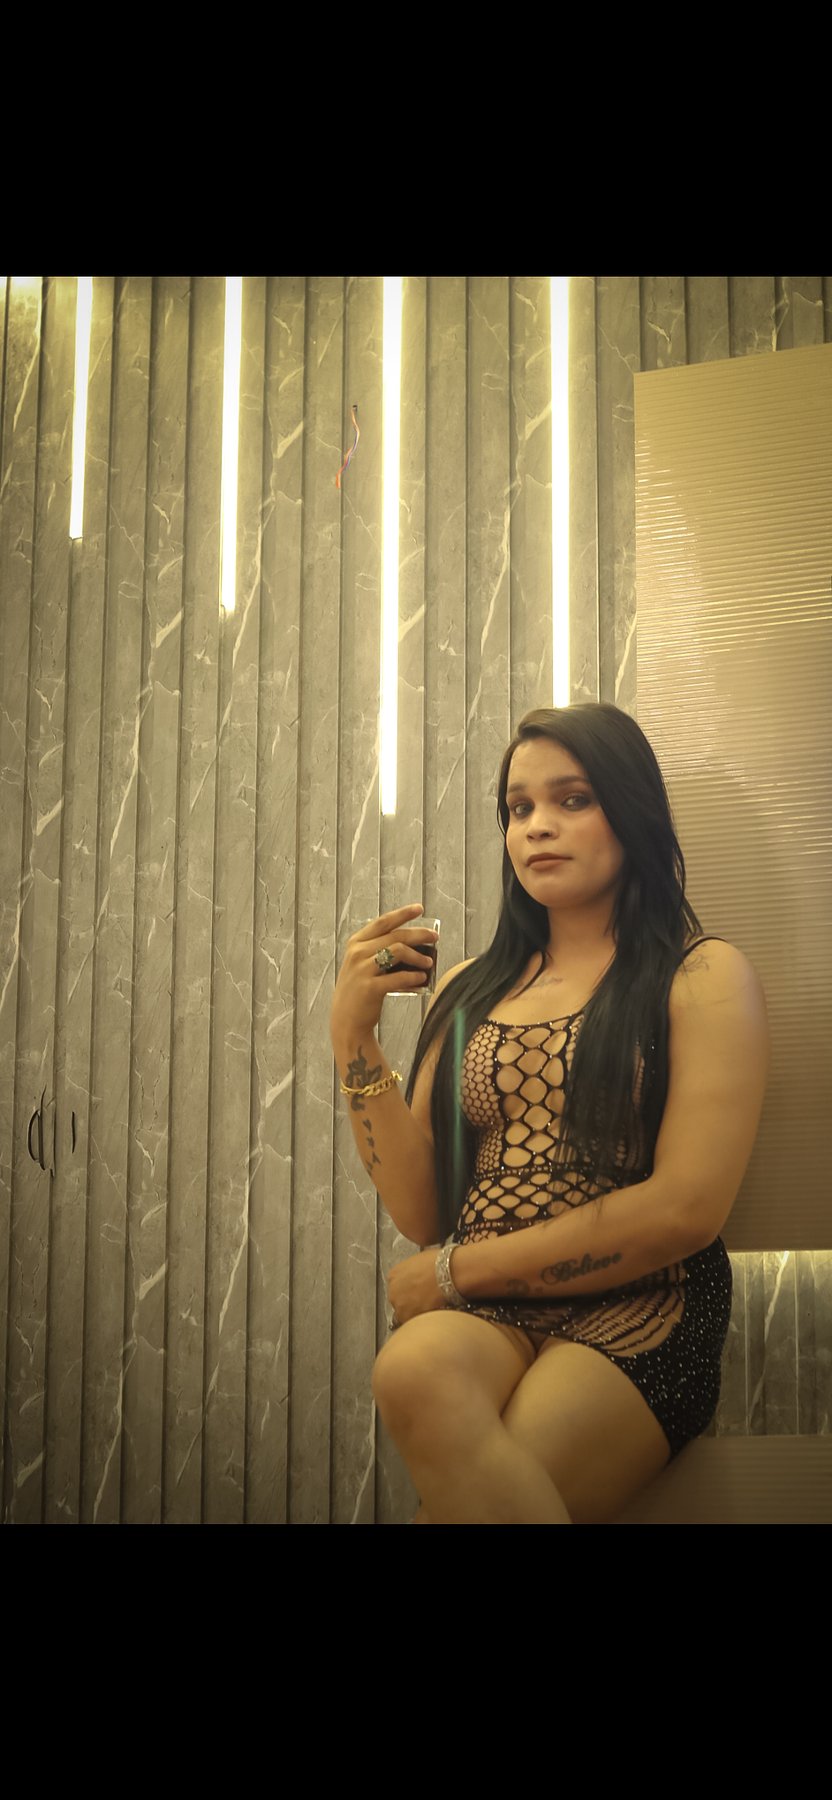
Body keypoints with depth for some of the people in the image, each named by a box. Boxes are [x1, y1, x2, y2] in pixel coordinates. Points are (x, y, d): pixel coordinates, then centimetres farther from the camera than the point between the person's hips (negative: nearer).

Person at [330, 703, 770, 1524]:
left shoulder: (703, 977, 4)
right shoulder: (468, 988, 17)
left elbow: (686, 1209, -8)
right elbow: (422, 1214, 11)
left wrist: (455, 1270, -4)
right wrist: (354, 1037, 0)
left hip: (633, 1316, -3)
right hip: (478, 1317, 4)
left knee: (459, 1478, -34)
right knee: (416, 1369, -34)